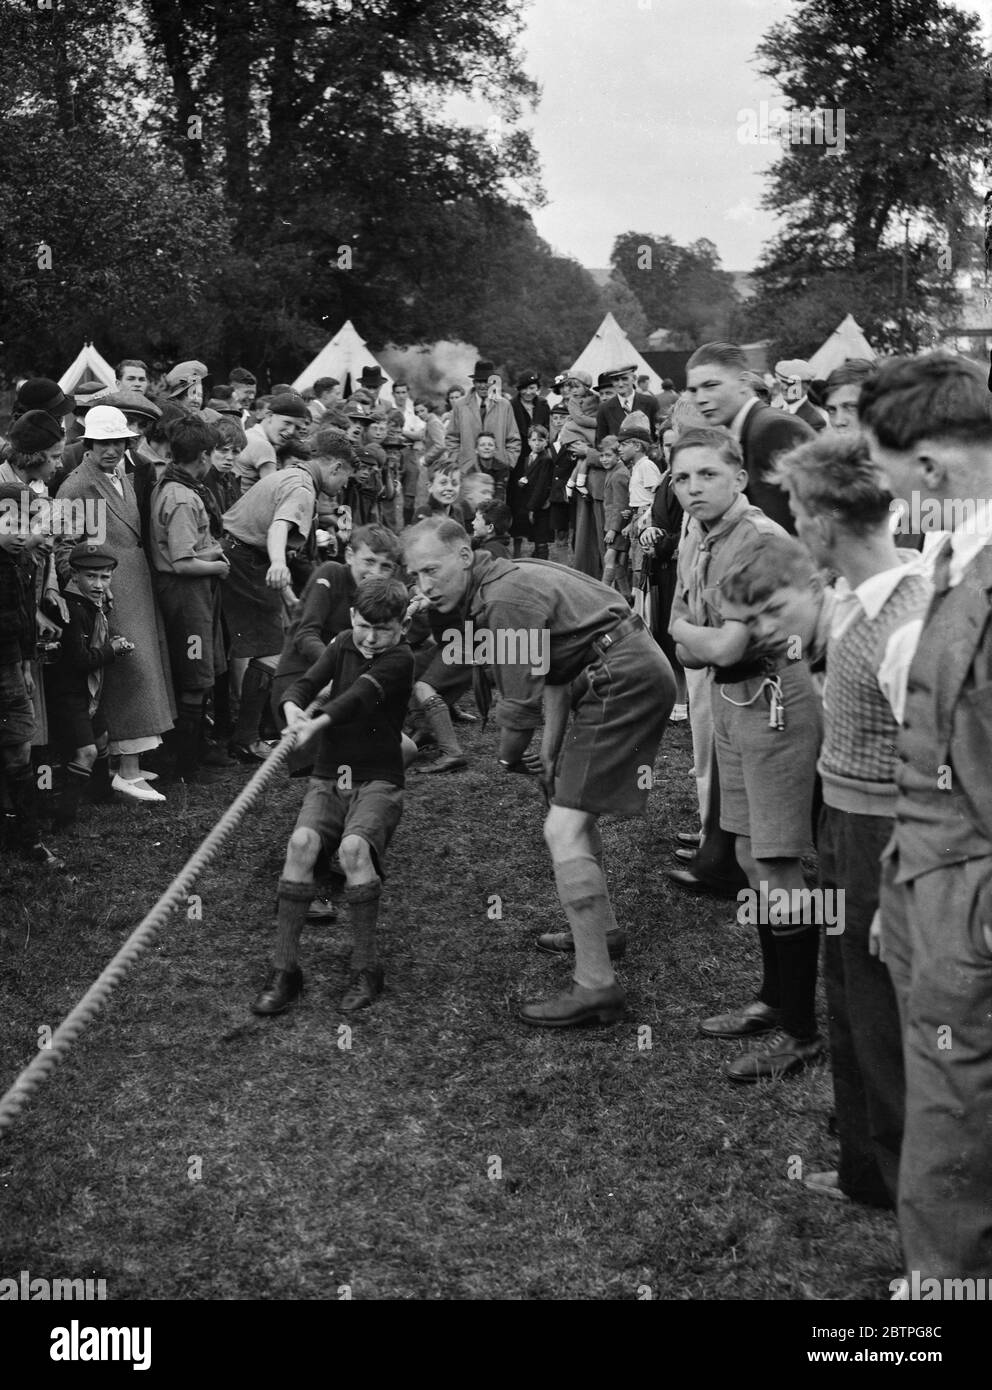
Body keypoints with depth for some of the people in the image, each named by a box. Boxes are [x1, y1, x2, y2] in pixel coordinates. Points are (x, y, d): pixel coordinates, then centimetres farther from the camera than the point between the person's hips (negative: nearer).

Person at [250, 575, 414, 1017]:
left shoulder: (399, 659, -6)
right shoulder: (344, 644, 10)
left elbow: (359, 695, -24)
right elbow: (306, 683, -5)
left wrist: (317, 722, -41)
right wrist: (293, 708, -29)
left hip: (378, 782, -4)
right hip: (328, 777, 4)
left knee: (353, 847, -32)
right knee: (301, 842, -25)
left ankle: (366, 970, -16)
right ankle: (285, 971, -18)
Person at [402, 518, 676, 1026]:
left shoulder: (506, 599, -19)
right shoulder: (504, 581, 13)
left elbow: (521, 703, -15)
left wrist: (509, 758, 4)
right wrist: (551, 746, 11)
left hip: (623, 682, -11)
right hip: (638, 674, 11)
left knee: (563, 828, -13)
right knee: (572, 805, 25)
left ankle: (596, 987, -13)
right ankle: (601, 928, 42)